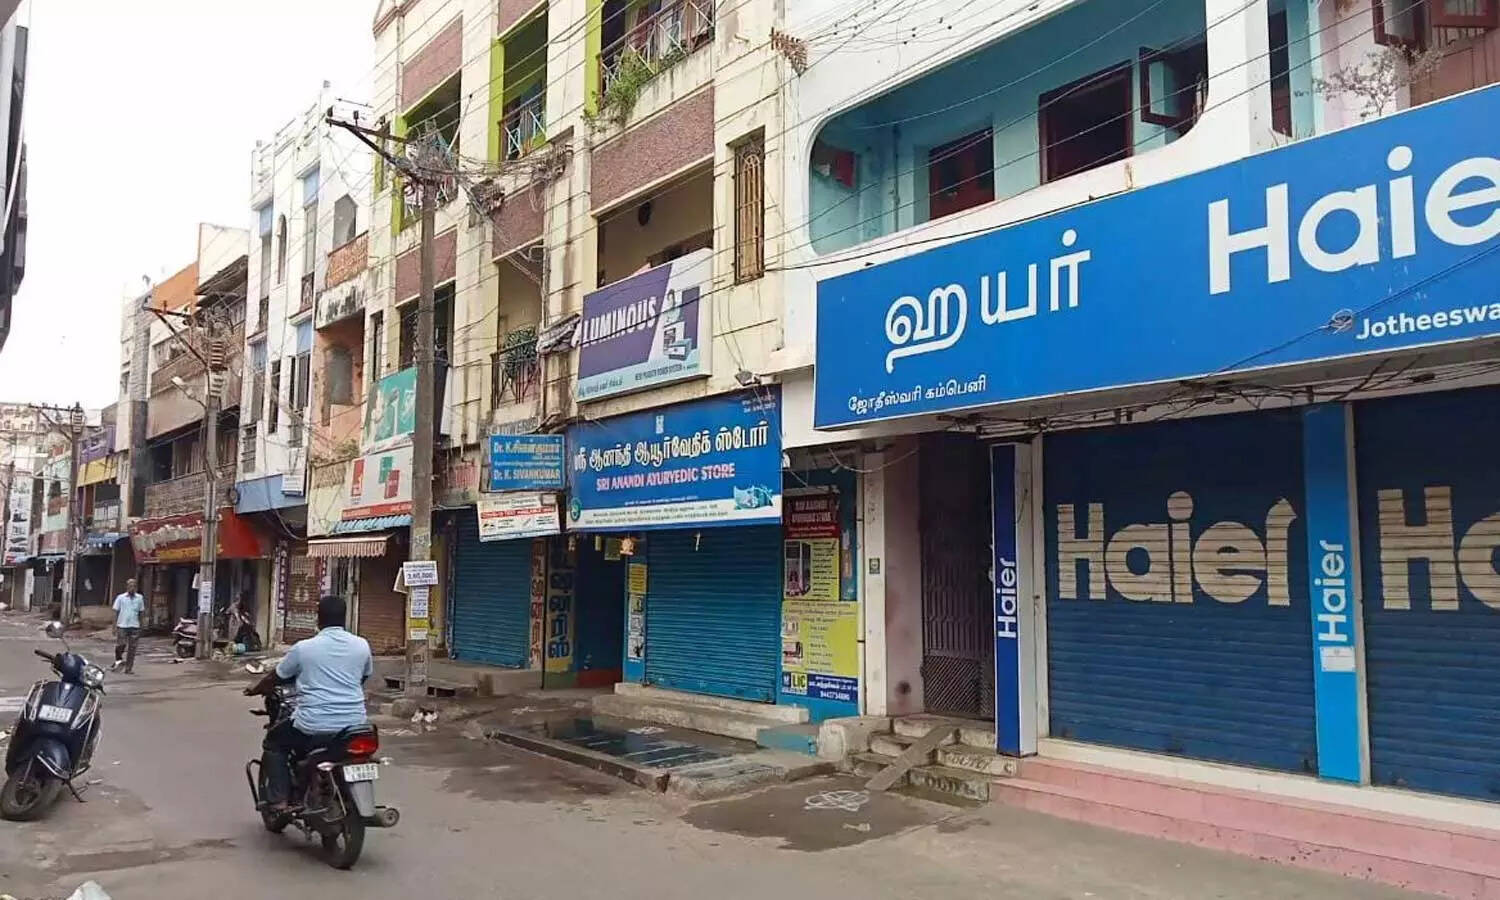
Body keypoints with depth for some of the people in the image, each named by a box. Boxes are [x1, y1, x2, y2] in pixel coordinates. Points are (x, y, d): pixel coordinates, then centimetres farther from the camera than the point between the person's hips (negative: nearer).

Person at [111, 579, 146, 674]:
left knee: (132, 648, 2)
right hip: (122, 626, -1)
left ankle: (128, 669, 7)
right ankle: (118, 660, 22)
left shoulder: (139, 598, 6)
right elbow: (116, 612, 3)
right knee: (120, 646, -6)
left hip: (134, 627, 2)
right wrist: (114, 626, -2)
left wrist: (140, 626, 9)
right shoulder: (121, 598, 1)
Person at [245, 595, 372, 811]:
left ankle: (278, 799, 12)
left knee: (274, 743, 23)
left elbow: (277, 677, 12)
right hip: (355, 724, 3)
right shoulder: (362, 645, 3)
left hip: (314, 727, -3)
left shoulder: (303, 648, -3)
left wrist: (255, 689, 32)